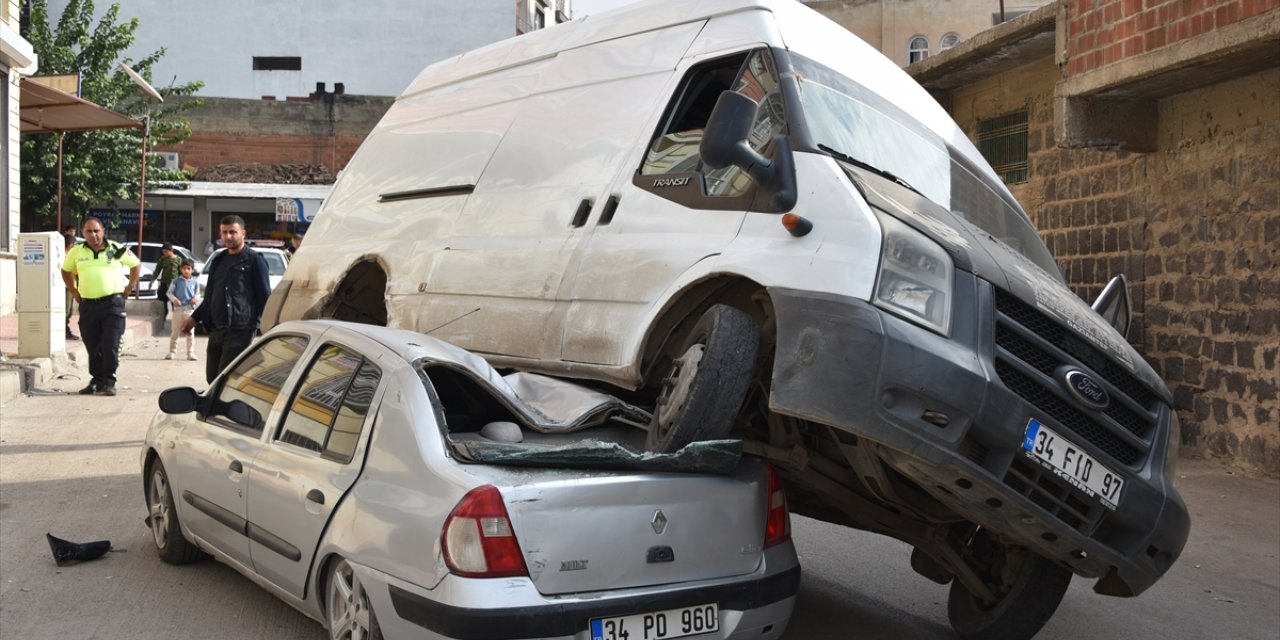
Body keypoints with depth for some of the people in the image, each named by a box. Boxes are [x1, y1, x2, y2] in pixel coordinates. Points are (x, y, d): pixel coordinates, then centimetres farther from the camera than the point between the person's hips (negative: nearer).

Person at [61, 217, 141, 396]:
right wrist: (74, 292, 15)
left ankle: (108, 382, 0)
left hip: (112, 302, -3)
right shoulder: (76, 252, 8)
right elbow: (66, 270, 24)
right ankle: (97, 380, 18)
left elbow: (136, 265, 13)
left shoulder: (117, 249, 2)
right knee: (92, 347, 8)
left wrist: (129, 288, 7)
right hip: (87, 305, 3)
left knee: (110, 346, -7)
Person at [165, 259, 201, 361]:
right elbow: (169, 292, 5)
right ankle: (172, 352, 12)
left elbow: (198, 294, 16)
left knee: (190, 332, 2)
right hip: (178, 309, -1)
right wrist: (174, 299, -13)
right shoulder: (176, 281, 1)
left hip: (190, 310, 1)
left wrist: (196, 298, -7)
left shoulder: (195, 282, 6)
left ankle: (190, 353, 5)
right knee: (175, 332, 4)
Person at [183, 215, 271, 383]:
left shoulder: (254, 260, -3)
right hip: (216, 329, 8)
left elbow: (265, 297, -7)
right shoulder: (218, 261, 19)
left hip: (240, 330, -8)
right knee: (213, 378, 9)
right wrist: (194, 318, 25)